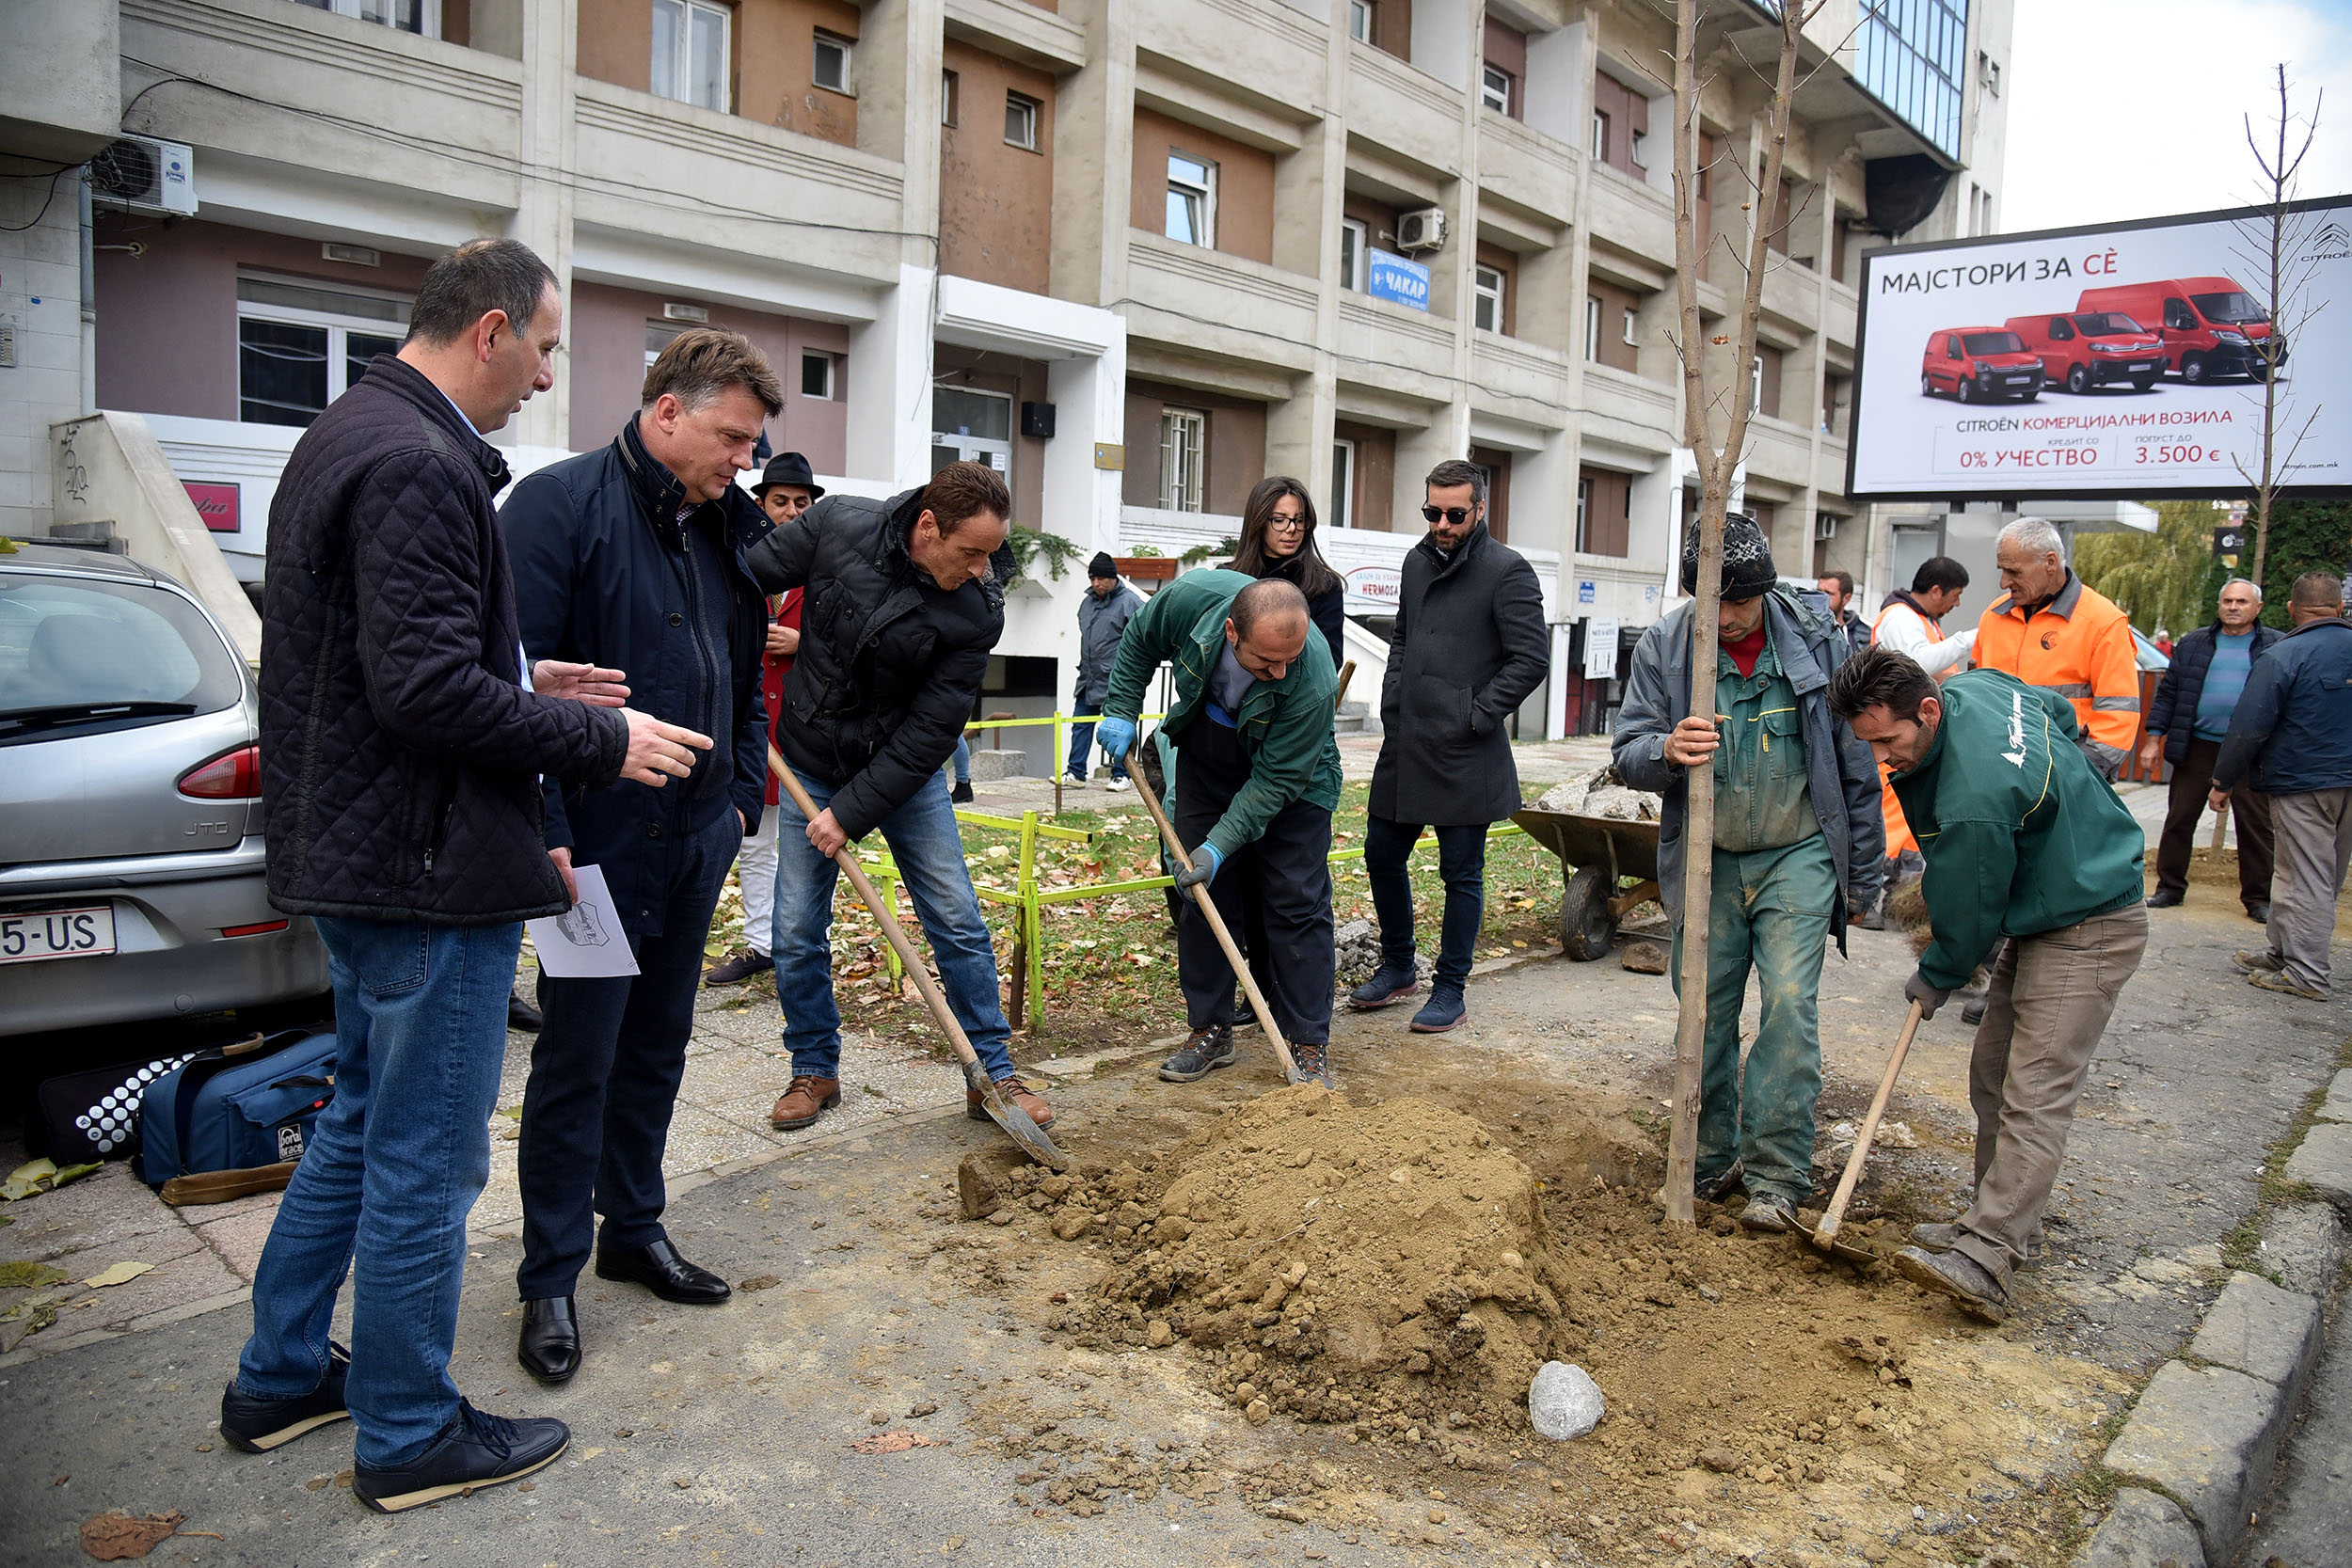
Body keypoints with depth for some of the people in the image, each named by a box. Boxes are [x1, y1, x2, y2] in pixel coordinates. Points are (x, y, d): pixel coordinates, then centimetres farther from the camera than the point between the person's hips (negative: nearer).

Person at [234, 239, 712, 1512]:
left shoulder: (345, 437, 14)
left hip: (349, 848, 11)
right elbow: (427, 688, -27)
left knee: (360, 1121, 24)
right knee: (424, 1161, 4)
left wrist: (526, 685, 12)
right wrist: (601, 739, -17)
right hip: (425, 868, -11)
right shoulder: (419, 464, -20)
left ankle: (280, 1379, 38)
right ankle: (409, 1435, 21)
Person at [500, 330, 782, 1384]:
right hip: (599, 841, -7)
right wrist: (544, 828, -19)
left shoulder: (730, 526, 11)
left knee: (657, 1046, 17)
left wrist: (741, 797, 14)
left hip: (695, 836, 7)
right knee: (577, 1059, 1)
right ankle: (551, 1278, 16)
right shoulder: (560, 503, -11)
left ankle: (634, 1228, 32)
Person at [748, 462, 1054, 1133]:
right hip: (809, 766, 1)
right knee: (796, 933, 3)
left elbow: (929, 732, -18)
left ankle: (993, 1073, 13)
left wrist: (851, 813, -20)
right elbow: (747, 579, -2)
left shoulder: (978, 612, -19)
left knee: (959, 924, -1)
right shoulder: (839, 523, -17)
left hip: (905, 769, 0)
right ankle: (815, 1071, 23)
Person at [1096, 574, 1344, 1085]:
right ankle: (1210, 1030, 15)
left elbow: (1275, 780, -28)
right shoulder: (1191, 597, -29)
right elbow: (1139, 640, -5)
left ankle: (1310, 1044, 3)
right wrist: (1121, 711, -7)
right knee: (1203, 891, 4)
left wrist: (1221, 845, -31)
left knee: (1298, 902, -6)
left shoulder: (1314, 681, -37)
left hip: (1292, 775, -3)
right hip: (1207, 755, 4)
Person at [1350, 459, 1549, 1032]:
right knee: (1382, 855, 14)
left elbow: (1532, 658, -12)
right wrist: (1392, 702, 12)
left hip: (1465, 756, -7)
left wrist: (1477, 715, -13)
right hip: (1404, 747, 7)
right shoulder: (1417, 562, 13)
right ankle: (1398, 968, 33)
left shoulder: (1507, 571, -8)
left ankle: (1450, 990, 16)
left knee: (1461, 873, 4)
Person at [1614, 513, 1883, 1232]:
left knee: (1789, 1003, -10)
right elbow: (1626, 753, -4)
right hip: (1705, 859, 2)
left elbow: (1856, 763, 1)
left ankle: (1777, 1175, 0)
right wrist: (1666, 750, -29)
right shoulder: (1663, 645, -6)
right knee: (1705, 1013, 7)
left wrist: (1862, 874, 3)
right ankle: (1713, 1159, 23)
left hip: (1797, 855, -2)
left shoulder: (1816, 637, -7)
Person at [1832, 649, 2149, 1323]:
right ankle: (2005, 1224, 20)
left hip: (2088, 932, -11)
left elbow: (1968, 913, -19)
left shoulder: (1974, 799, -34)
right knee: (1993, 1077, 11)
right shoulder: (1975, 685, -5)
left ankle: (1982, 1260, -21)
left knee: (2034, 1096, -16)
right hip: (2039, 917, 11)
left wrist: (1934, 981, 0)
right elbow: (2062, 710, 17)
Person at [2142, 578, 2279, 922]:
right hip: (2197, 748, 2)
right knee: (2179, 820, 5)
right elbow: (2167, 693, 10)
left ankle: (2258, 898, 14)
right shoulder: (2193, 644, 10)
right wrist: (2154, 737, 3)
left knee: (2256, 826, 3)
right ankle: (2170, 887, 17)